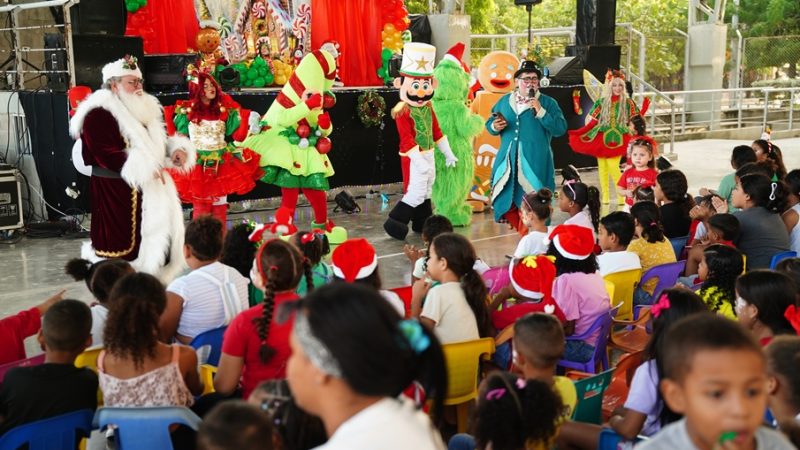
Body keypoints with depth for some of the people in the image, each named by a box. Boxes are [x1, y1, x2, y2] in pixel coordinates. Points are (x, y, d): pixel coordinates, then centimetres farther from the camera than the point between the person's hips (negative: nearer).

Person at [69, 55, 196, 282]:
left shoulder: (144, 109, 16)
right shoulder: (99, 114, -13)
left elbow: (157, 143, 21)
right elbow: (107, 155, -22)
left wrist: (177, 149, -1)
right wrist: (145, 167, -23)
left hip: (150, 188, 9)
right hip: (117, 193, -9)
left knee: (156, 242, 10)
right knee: (124, 247, -8)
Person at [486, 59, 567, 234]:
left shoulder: (548, 102, 2)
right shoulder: (505, 101, 13)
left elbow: (560, 129, -8)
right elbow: (489, 123, 18)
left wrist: (540, 111, -16)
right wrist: (494, 127, -6)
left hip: (535, 164, -4)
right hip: (508, 162, 4)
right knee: (507, 203, 4)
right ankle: (523, 234, 21)